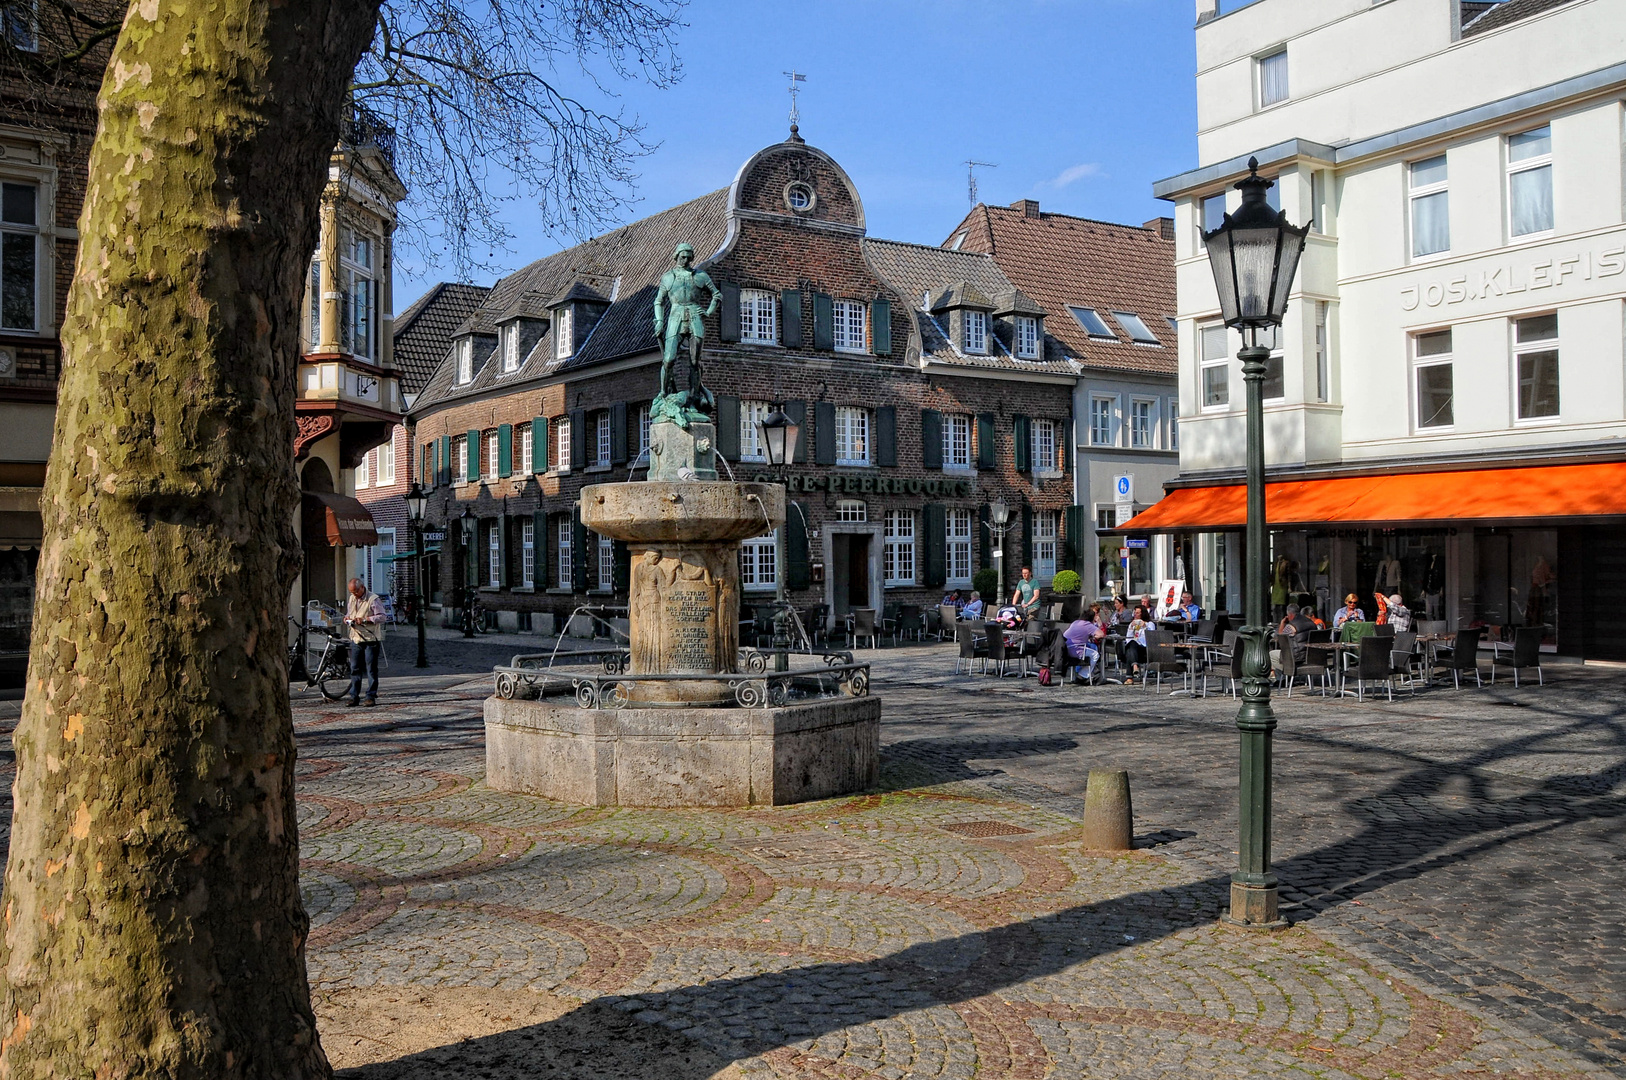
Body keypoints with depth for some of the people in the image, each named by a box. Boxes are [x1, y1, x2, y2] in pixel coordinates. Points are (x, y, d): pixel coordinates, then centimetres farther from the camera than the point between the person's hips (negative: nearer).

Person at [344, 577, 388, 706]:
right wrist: (347, 618, 2)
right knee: (354, 668, 6)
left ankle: (372, 696, 5)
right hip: (355, 638, 6)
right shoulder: (352, 599, 12)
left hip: (370, 639, -6)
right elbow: (348, 612, 26)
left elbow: (382, 616, -13)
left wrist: (365, 619, -21)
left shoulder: (373, 599, -9)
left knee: (371, 669, -1)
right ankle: (354, 696, 12)